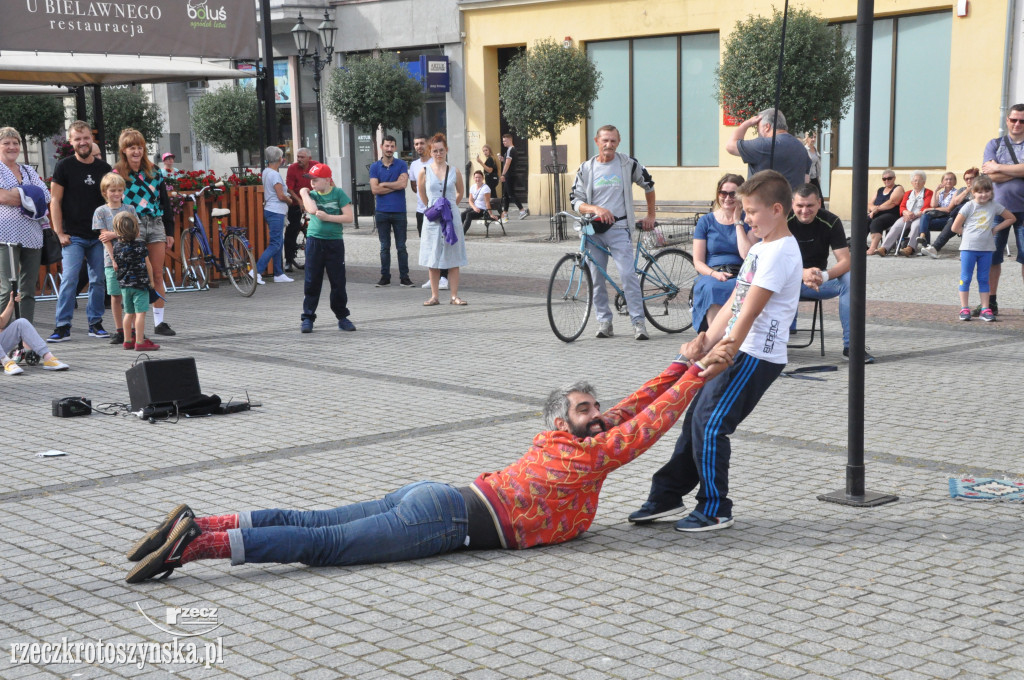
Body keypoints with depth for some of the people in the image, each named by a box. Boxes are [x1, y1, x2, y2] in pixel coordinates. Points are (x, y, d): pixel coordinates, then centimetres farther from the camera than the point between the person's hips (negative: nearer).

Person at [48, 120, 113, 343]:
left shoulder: (104, 168, 9)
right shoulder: (64, 166, 0)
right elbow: (55, 201, -1)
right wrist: (60, 233, -7)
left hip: (99, 236, 3)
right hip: (73, 236, -3)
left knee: (98, 281, 5)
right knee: (69, 279, -10)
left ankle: (95, 324, 14)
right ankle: (63, 327, -6)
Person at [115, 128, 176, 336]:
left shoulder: (154, 172, 11)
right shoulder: (117, 175, 0)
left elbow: (164, 202, 14)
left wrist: (169, 232, 11)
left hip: (156, 225, 4)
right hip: (132, 228, -4)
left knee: (157, 275, 6)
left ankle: (160, 321, 12)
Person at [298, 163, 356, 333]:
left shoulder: (338, 193, -1)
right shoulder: (311, 194, 6)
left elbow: (349, 217, -7)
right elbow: (312, 210, -15)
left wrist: (327, 217, -13)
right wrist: (304, 193, -4)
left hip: (335, 242, -1)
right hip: (314, 241, 1)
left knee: (338, 282, 5)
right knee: (312, 282, 1)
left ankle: (342, 317, 16)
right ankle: (307, 317, 7)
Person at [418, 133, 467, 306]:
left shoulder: (455, 172, 2)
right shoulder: (424, 172, 1)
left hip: (451, 218, 0)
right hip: (432, 219, 0)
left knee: (453, 259, 1)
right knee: (432, 260, 3)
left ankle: (455, 296, 4)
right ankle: (434, 296, 9)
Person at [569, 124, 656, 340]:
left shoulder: (628, 164, 3)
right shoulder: (586, 169, 6)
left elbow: (648, 186, 18)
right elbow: (576, 201, 2)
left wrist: (650, 215, 20)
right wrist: (596, 209, -16)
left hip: (619, 229, -2)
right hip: (594, 230, 2)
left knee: (628, 274, -12)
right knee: (597, 278, 4)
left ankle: (638, 322, -8)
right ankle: (604, 321, 13)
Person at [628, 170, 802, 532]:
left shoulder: (780, 252, -15)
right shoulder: (760, 248, 17)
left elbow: (749, 313, -22)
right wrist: (706, 341, 2)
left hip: (756, 356, -10)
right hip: (736, 350, 10)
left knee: (709, 425, -11)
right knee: (695, 419, 12)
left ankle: (715, 509, 2)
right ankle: (668, 495, 23)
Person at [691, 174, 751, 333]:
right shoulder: (706, 221, 13)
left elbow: (747, 255, -5)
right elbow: (698, 262, 9)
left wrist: (738, 222, 1)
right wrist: (714, 274, -12)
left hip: (739, 277, 0)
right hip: (710, 276, 0)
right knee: (711, 289, -37)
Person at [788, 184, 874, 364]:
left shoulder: (831, 222, -9)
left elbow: (846, 261, -15)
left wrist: (824, 276, -36)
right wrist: (803, 274, -39)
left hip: (818, 278, 2)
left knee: (850, 279, -26)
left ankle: (851, 345, -22)